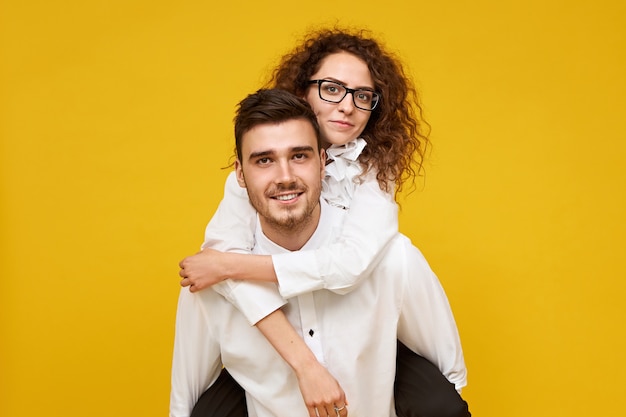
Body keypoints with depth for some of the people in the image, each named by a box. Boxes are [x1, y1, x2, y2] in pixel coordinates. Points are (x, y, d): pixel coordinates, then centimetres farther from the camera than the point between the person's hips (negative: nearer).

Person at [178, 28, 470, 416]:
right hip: (271, 331, 1)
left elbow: (354, 261, -28)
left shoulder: (374, 167, -11)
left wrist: (229, 265, -28)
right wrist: (303, 363, -37)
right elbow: (222, 249, -28)